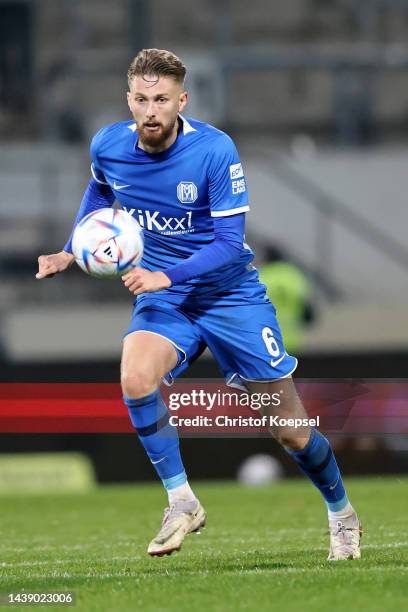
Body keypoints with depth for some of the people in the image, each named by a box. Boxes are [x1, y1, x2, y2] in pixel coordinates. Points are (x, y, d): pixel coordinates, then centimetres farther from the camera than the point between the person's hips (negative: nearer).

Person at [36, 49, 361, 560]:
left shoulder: (214, 150, -21)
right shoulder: (108, 147, -9)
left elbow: (229, 242, -21)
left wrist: (167, 277, -34)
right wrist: (71, 252, 8)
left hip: (230, 293, -3)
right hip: (163, 298, 3)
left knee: (292, 434, 2)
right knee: (136, 379, -31)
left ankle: (341, 513, 31)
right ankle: (182, 504, -15)